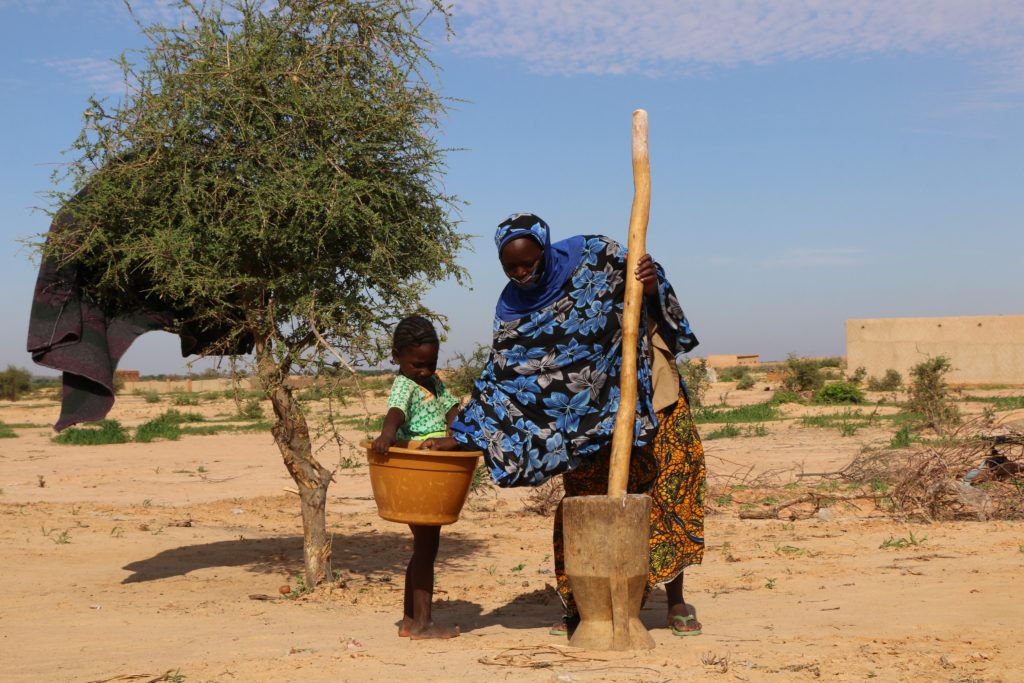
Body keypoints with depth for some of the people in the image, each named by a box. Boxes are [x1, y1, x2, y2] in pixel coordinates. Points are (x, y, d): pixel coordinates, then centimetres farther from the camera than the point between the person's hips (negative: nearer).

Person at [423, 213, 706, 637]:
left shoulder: (592, 256, -13)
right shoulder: (512, 309, -8)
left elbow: (644, 289, 0)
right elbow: (500, 379, -6)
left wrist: (651, 285, -25)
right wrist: (460, 437, -10)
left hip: (646, 395, -1)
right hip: (586, 418, 1)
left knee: (668, 495, 0)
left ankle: (676, 603, 12)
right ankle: (580, 605, 15)